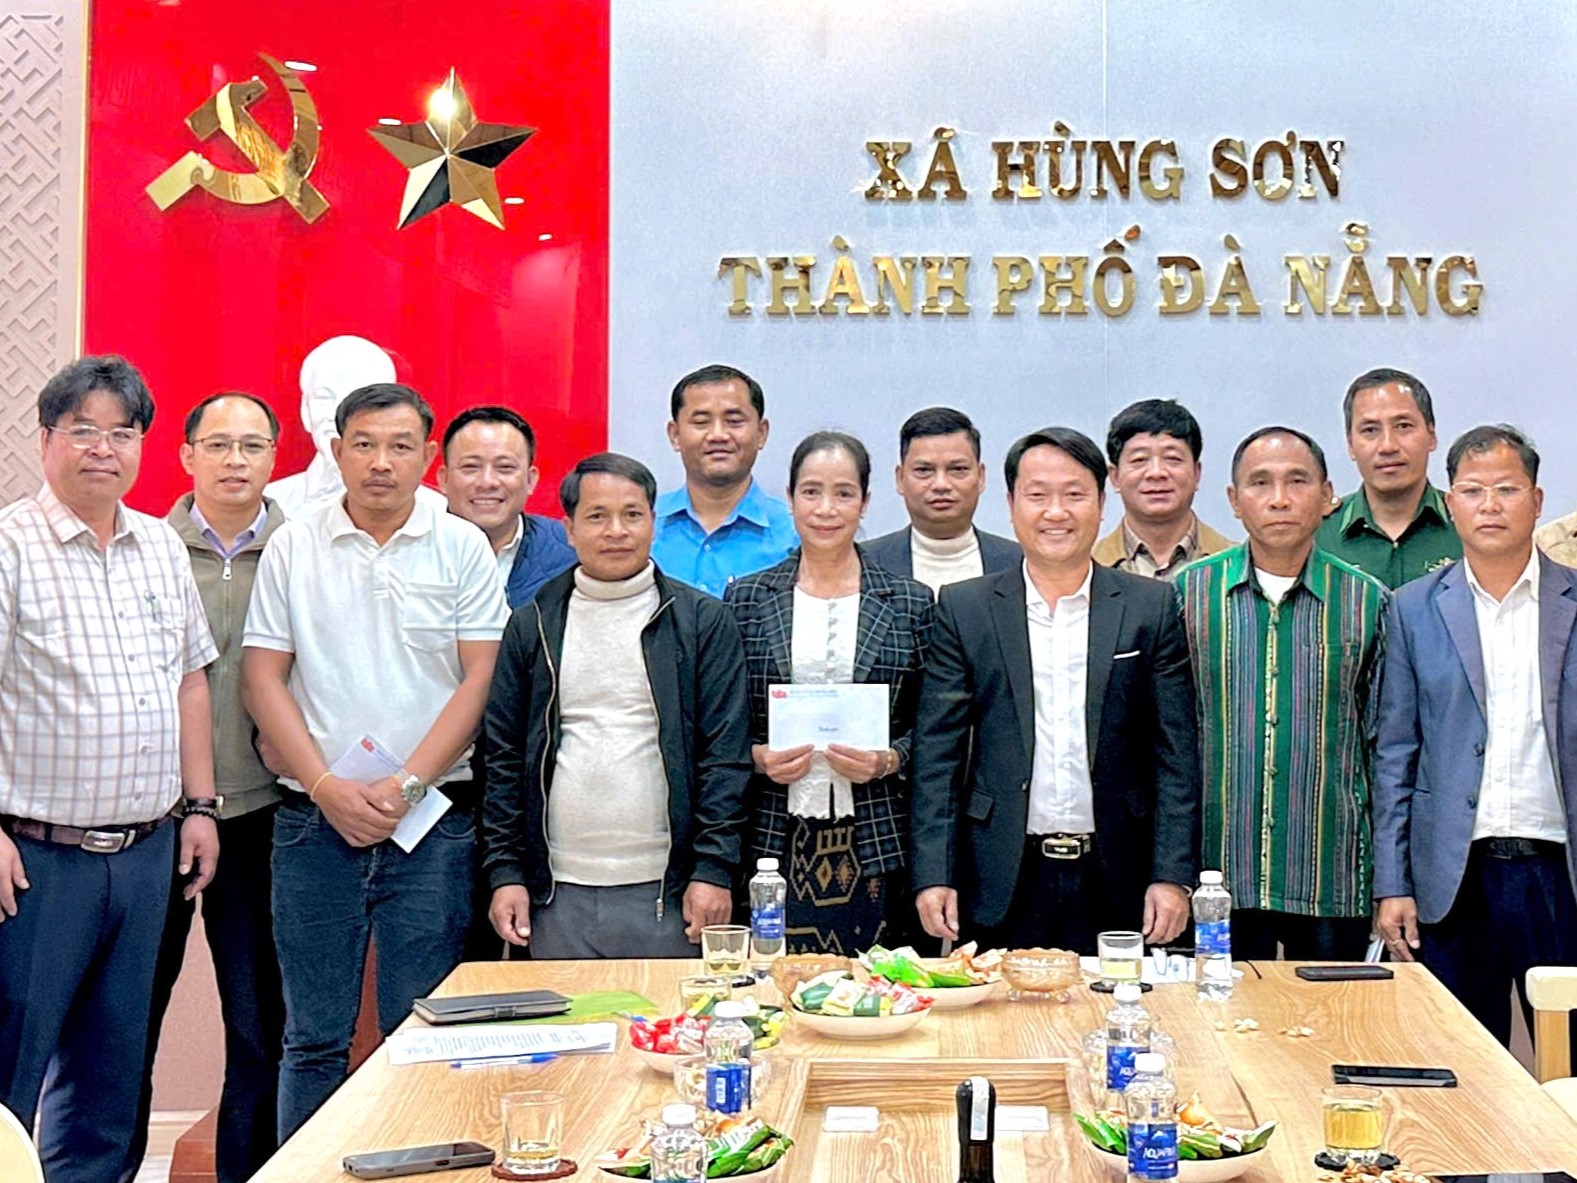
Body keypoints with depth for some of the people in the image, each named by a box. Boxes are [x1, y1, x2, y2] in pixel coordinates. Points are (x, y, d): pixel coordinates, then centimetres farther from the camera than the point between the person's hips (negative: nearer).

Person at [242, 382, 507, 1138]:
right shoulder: (293, 547, 6)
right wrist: (327, 786, -8)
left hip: (431, 821, -1)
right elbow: (262, 678, 3)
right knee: (313, 1035, 7)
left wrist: (406, 784, -11)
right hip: (315, 819, 1)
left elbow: (481, 680, -2)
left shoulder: (462, 548, 3)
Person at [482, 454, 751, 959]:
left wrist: (714, 870, -7)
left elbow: (726, 755, 0)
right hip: (558, 896, 2)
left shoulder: (703, 621, 4)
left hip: (667, 894, -2)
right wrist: (504, 871, 3)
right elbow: (502, 757, 10)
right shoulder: (532, 625, 10)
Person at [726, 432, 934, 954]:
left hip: (874, 846, 0)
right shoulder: (746, 598, 8)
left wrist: (887, 761, -9)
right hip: (773, 845, 0)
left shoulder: (911, 603, 7)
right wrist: (756, 758, -7)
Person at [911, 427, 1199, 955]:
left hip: (1117, 885, 0)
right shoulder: (964, 608, 5)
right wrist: (933, 875, -4)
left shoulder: (1151, 607, 6)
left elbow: (1176, 752, 4)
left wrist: (1173, 875, -4)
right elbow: (937, 752, 3)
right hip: (1002, 886, 0)